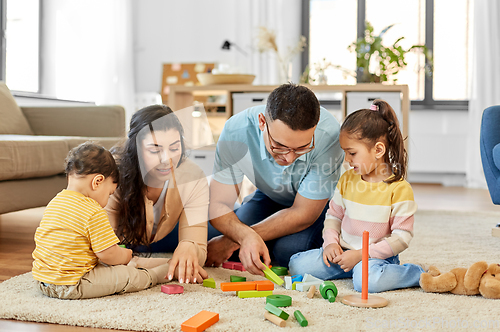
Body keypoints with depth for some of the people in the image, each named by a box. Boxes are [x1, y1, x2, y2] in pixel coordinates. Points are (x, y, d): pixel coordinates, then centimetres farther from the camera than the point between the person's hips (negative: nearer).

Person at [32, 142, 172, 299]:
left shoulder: (53, 203, 7)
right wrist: (125, 256, 6)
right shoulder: (94, 213, -21)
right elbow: (108, 254, -19)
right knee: (126, 275, 3)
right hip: (71, 286, -9)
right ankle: (157, 274, 24)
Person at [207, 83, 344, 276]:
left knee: (288, 251, -30)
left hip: (319, 203, -3)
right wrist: (246, 236, -47)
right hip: (269, 197, 3)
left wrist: (232, 241, -28)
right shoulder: (237, 130, -31)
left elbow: (303, 214, -28)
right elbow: (219, 204, -23)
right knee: (211, 239, -15)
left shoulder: (328, 135, -38)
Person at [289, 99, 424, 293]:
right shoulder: (347, 180, 6)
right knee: (297, 265, -10)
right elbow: (334, 215, 16)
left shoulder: (399, 189, -13)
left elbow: (401, 238, -14)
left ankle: (420, 275, -11)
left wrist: (361, 255, -19)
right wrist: (331, 243, -4)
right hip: (343, 253, 6)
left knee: (367, 280, -39)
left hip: (377, 255, -6)